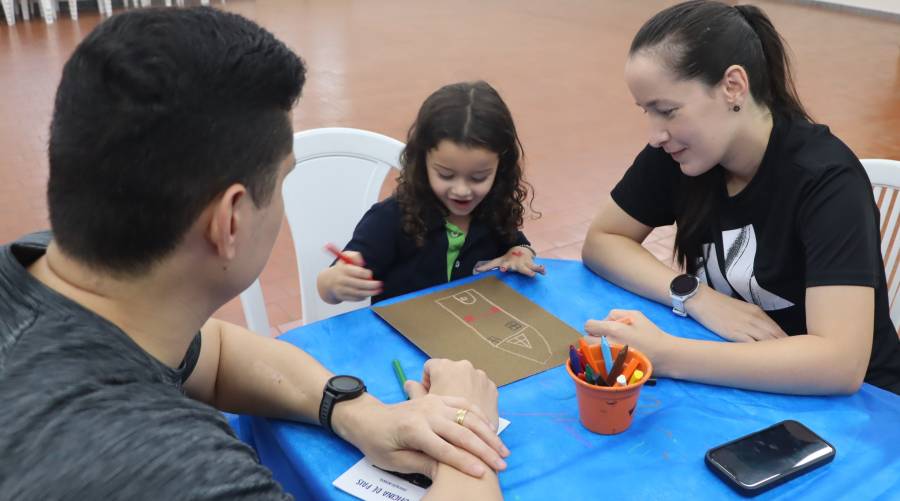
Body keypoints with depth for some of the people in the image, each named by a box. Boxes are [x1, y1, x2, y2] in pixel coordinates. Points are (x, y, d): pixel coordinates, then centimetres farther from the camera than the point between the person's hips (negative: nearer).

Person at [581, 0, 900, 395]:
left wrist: (664, 357, -36)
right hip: (738, 384, 5)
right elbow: (601, 241, -3)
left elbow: (840, 363, -31)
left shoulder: (825, 179, -23)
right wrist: (695, 296, -18)